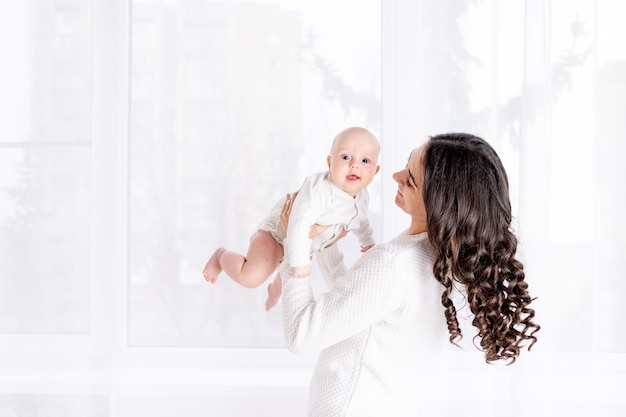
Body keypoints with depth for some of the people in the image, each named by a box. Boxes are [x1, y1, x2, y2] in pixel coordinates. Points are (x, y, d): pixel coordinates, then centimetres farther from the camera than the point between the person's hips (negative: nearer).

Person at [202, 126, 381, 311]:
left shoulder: (362, 198, -12)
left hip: (307, 245, 8)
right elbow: (299, 222, -43)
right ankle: (222, 255, 7)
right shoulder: (319, 187, -40)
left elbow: (360, 220, 12)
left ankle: (276, 289, 70)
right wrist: (300, 261, -41)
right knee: (250, 277, -24)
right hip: (279, 232, -8)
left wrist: (367, 240, 28)